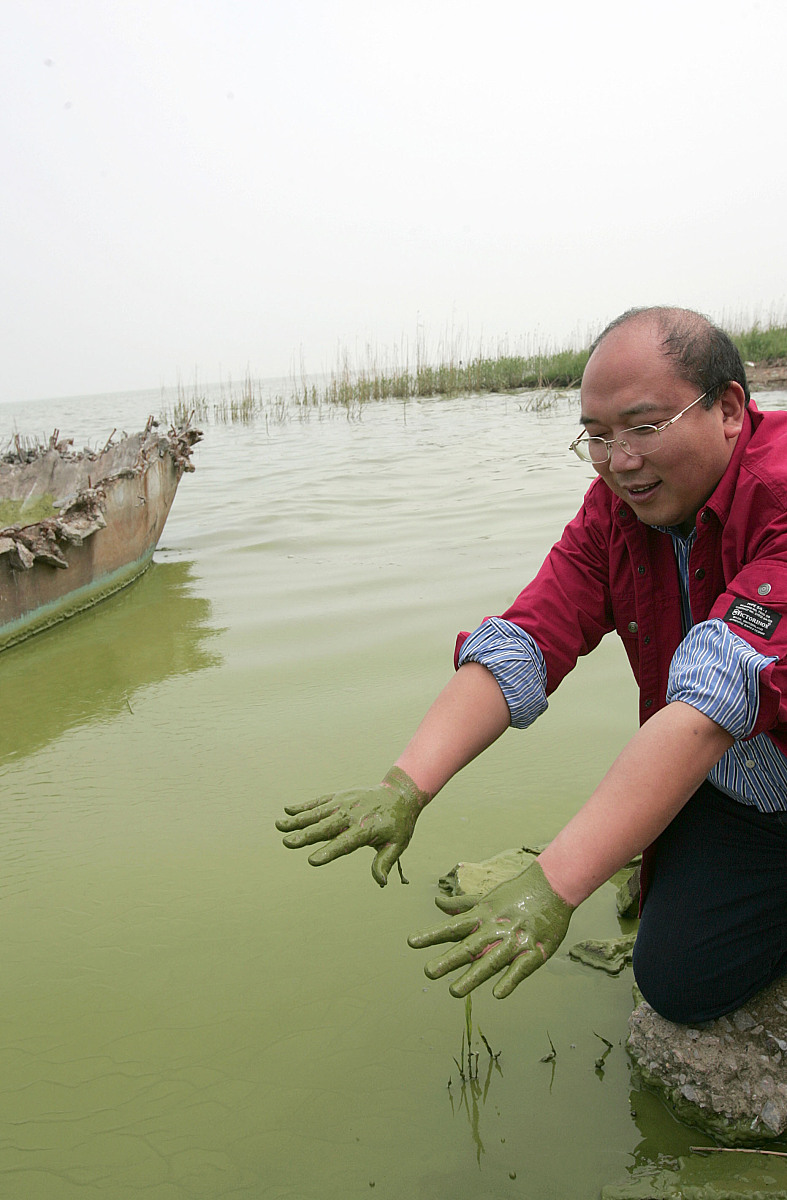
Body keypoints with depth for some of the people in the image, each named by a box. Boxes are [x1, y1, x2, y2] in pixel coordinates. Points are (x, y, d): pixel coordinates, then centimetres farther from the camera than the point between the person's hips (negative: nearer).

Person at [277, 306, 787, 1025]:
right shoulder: (616, 507, -9)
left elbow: (714, 702, -41)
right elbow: (521, 647, -19)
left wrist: (554, 887, -46)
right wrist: (404, 788, -34)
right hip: (720, 790, 5)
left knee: (686, 979, -10)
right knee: (675, 970, -1)